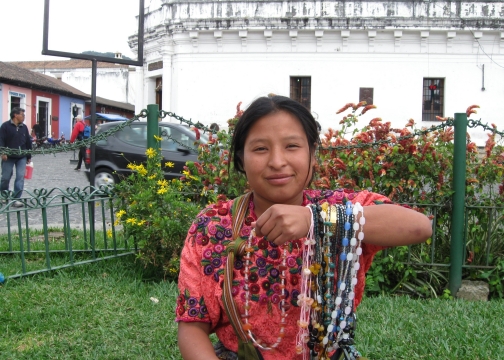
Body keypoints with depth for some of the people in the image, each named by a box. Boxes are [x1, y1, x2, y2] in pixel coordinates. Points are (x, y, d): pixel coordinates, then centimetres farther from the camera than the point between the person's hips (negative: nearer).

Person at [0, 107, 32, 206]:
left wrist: (29, 156, 14)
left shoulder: (24, 127, 10)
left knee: (20, 177, -5)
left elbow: (28, 142, 14)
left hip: (22, 157, 3)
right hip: (8, 157, -3)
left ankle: (16, 198, -3)